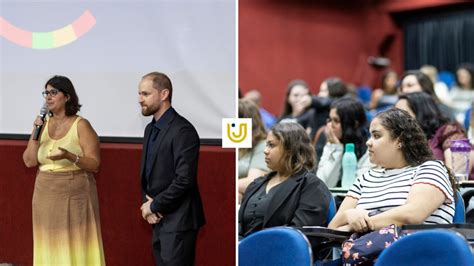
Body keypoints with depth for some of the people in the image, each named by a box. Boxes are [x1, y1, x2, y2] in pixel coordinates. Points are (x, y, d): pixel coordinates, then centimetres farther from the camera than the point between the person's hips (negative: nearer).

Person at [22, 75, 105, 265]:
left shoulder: (81, 125, -7)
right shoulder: (44, 124, 9)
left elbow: (95, 165, -11)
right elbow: (29, 161, 3)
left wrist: (69, 156, -26)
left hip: (74, 196, -5)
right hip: (46, 196, 5)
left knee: (75, 247, -2)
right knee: (50, 247, 7)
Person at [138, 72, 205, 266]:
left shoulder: (183, 130, -16)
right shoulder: (150, 128, 13)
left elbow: (184, 180, -21)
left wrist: (154, 206, -11)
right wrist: (147, 204, 1)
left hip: (178, 221, -8)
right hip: (159, 220, 8)